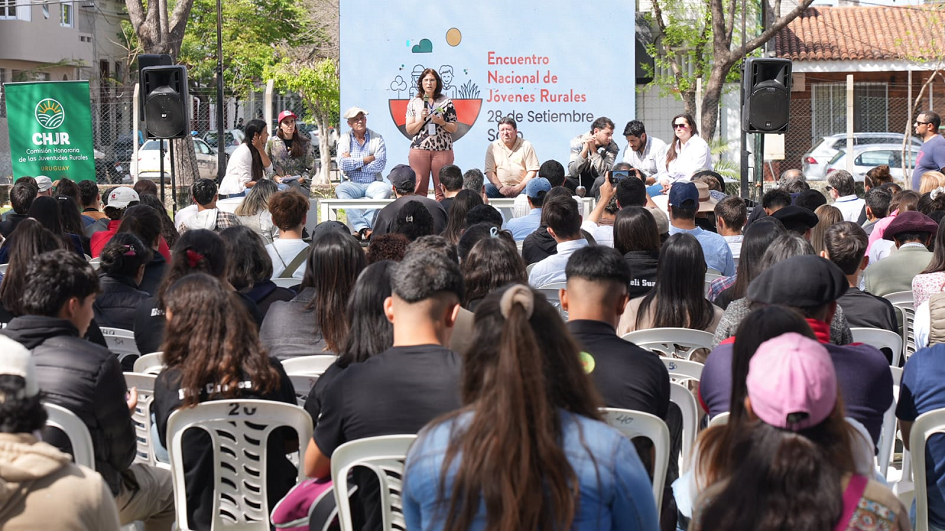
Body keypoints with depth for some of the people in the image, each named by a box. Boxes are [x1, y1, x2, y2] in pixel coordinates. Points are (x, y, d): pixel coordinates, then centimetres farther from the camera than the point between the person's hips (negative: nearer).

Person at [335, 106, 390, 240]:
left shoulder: (377, 139, 8)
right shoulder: (344, 139, 10)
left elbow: (379, 165, -6)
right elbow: (342, 164, -7)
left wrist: (353, 163, -7)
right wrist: (367, 159, -7)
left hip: (373, 183, 0)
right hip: (353, 184, 0)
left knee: (385, 188, -32)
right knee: (340, 190, -31)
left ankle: (361, 229, -38)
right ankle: (363, 228, -44)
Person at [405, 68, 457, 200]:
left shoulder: (446, 102, 9)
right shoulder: (414, 103, 10)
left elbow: (454, 128, 9)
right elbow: (409, 130, 6)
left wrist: (442, 122, -9)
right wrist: (421, 119, -10)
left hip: (443, 149, 0)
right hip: (419, 149, 0)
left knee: (442, 189, -3)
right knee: (419, 189, -4)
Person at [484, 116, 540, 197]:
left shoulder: (526, 146, 6)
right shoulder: (493, 147, 9)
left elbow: (532, 171, 1)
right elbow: (489, 171, 4)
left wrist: (519, 187, -12)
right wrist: (500, 187, -13)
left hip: (521, 187, -1)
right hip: (500, 187, 1)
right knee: (486, 188, -30)